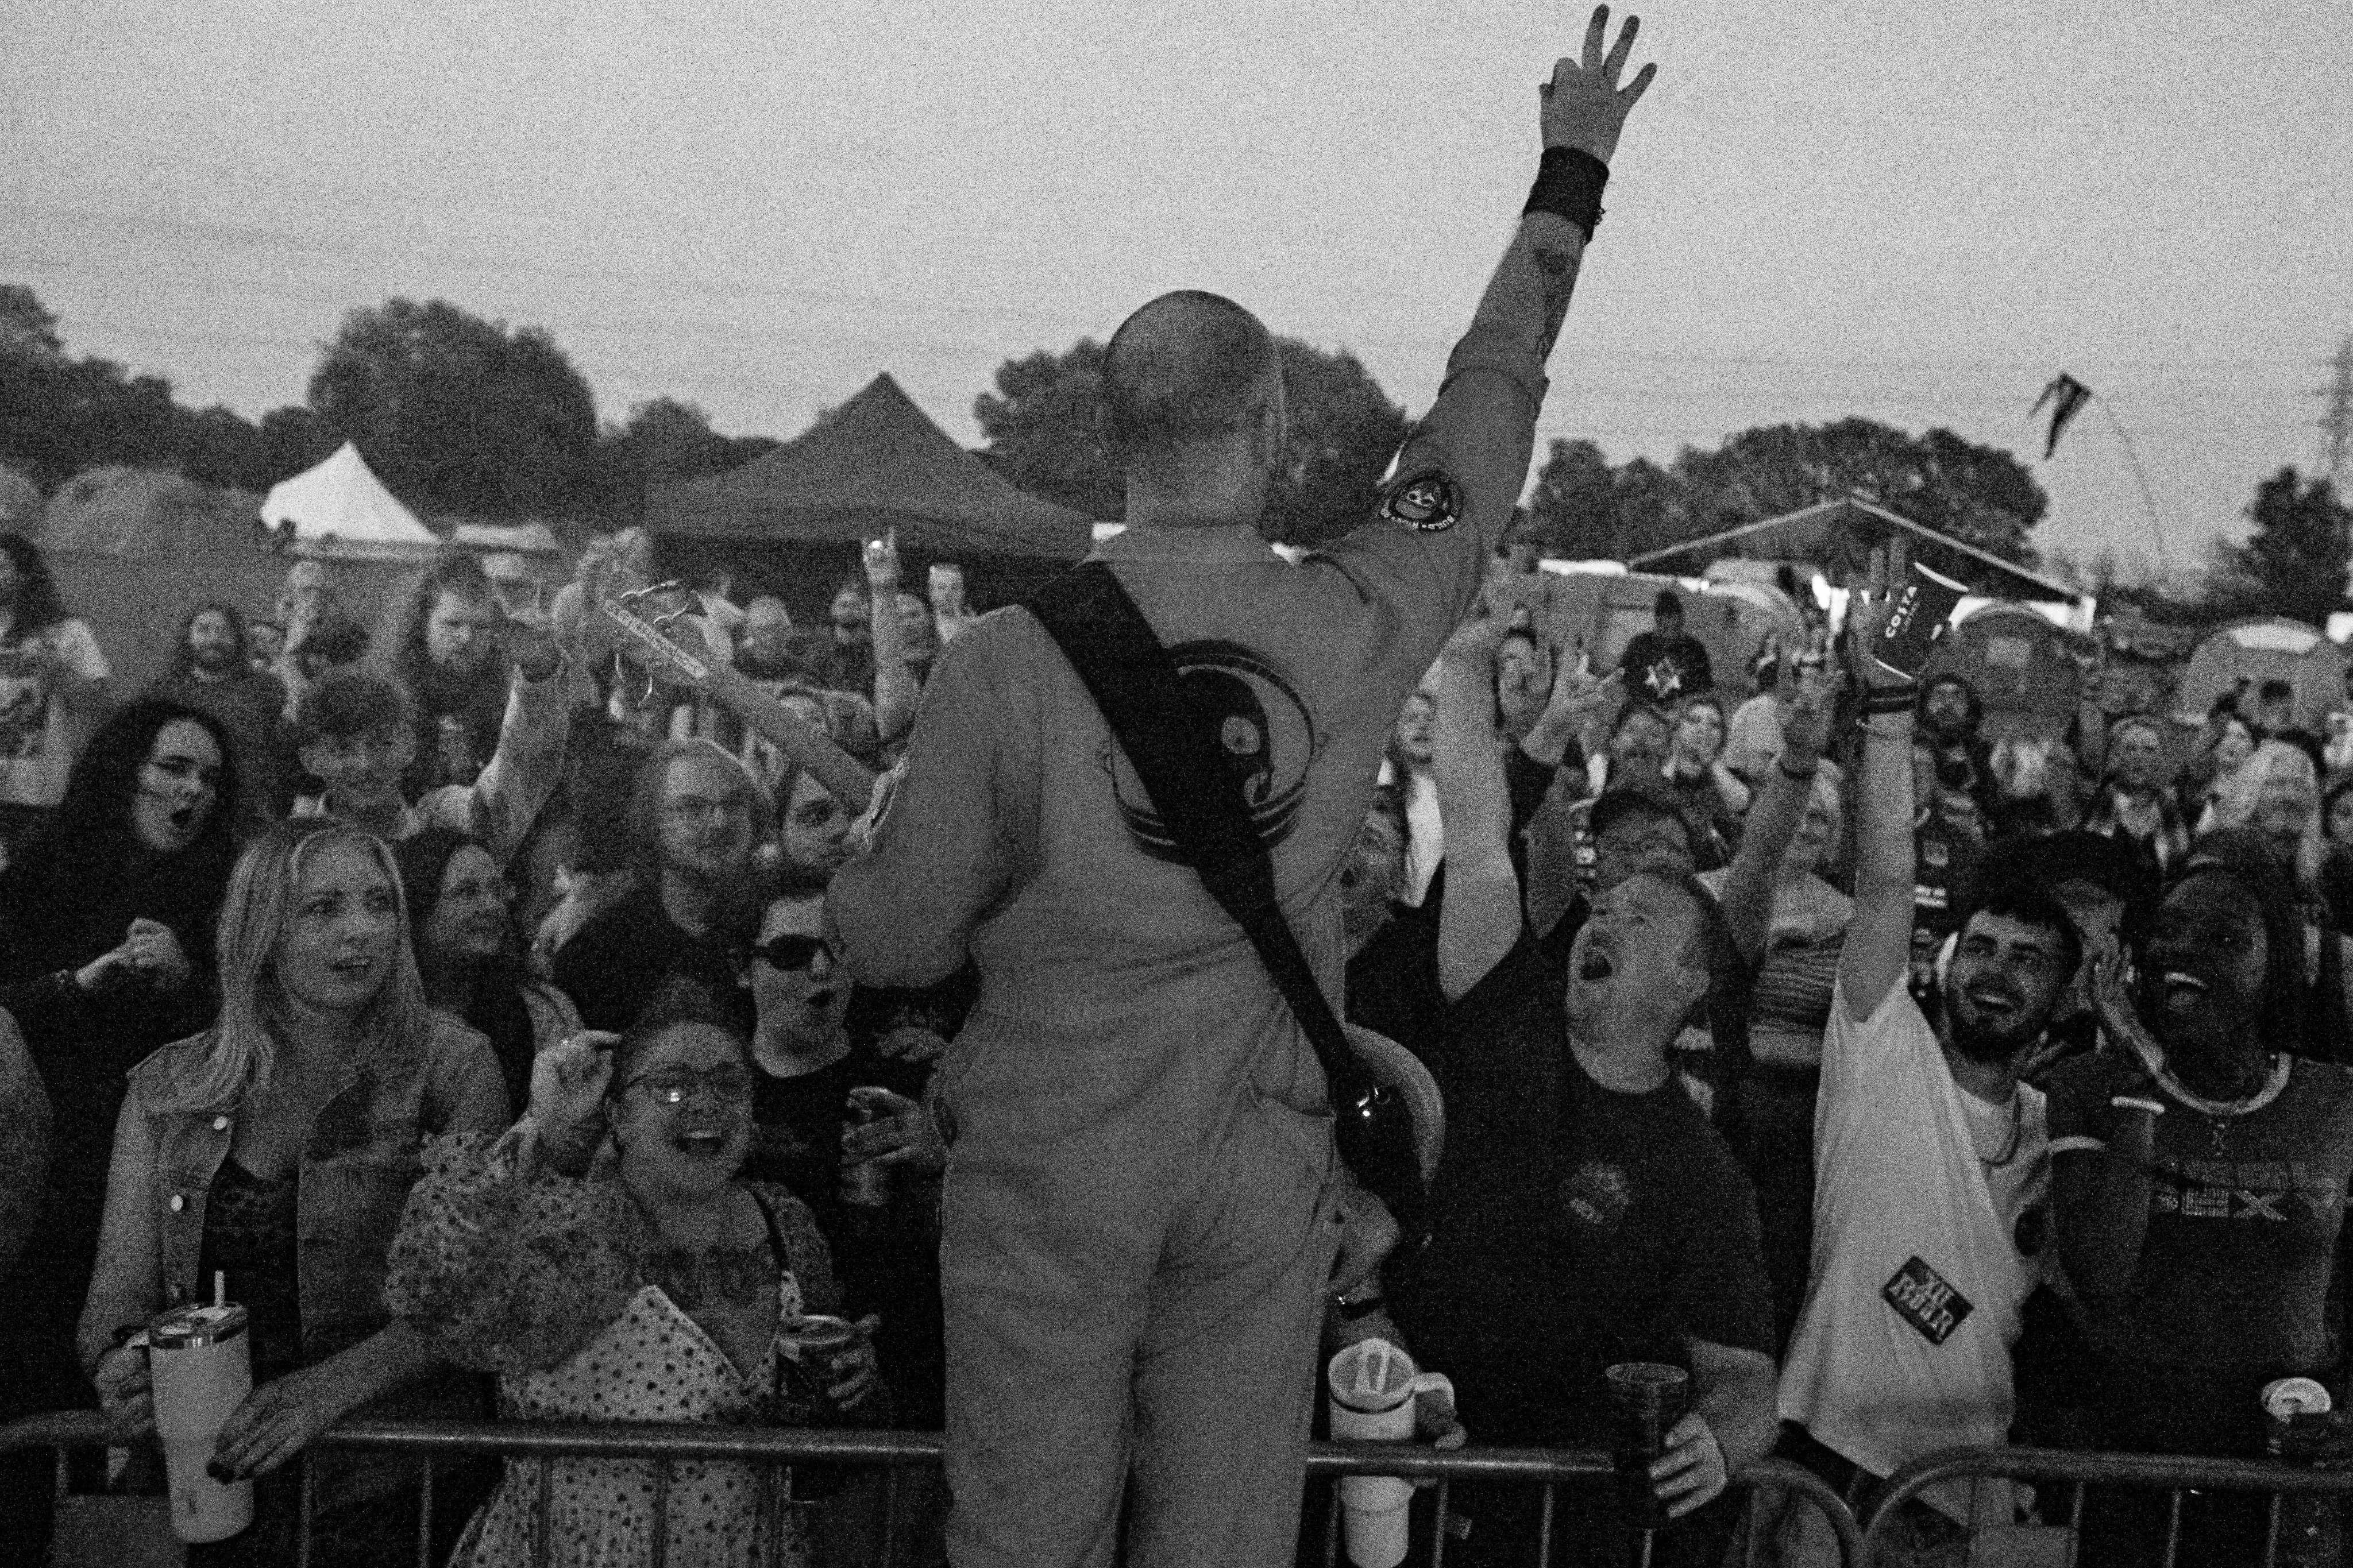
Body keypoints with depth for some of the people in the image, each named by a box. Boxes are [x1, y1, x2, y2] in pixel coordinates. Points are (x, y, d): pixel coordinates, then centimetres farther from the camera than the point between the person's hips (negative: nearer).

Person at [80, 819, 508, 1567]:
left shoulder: (450, 1064, 0)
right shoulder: (165, 1088, 9)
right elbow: (120, 1294, 8)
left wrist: (331, 1384, -20)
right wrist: (124, 1367, -14)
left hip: (389, 1485, -3)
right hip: (203, 1487, 4)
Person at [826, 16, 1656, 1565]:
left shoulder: (1007, 656, -13)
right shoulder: (1358, 623, -8)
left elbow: (896, 945, -6)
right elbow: (1489, 410, 9)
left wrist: (855, 885, 18)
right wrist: (1571, 174, 21)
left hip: (1047, 1173, -1)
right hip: (1264, 1185, 2)